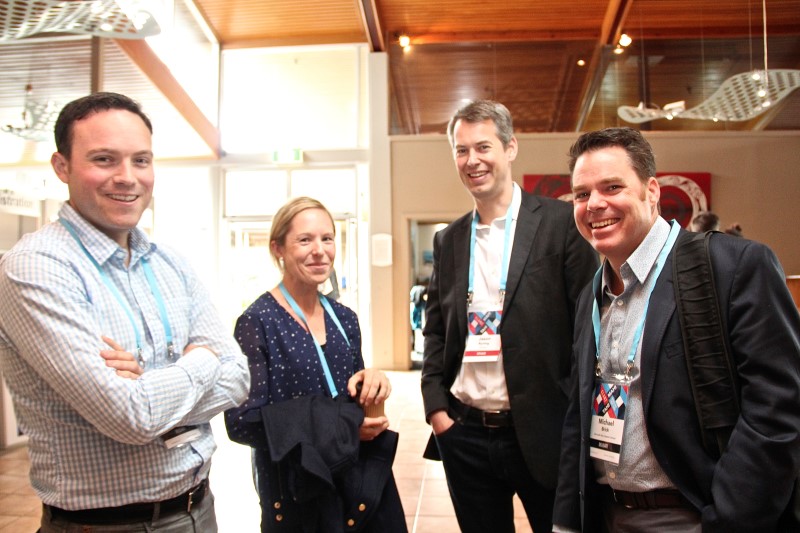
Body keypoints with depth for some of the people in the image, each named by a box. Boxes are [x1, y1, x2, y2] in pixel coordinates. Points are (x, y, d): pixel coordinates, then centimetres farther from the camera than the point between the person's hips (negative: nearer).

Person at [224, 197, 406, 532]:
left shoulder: (344, 318, 4)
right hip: (296, 492, -5)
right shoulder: (258, 321, -14)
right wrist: (336, 425, -21)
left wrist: (371, 382, -10)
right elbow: (242, 422, -17)